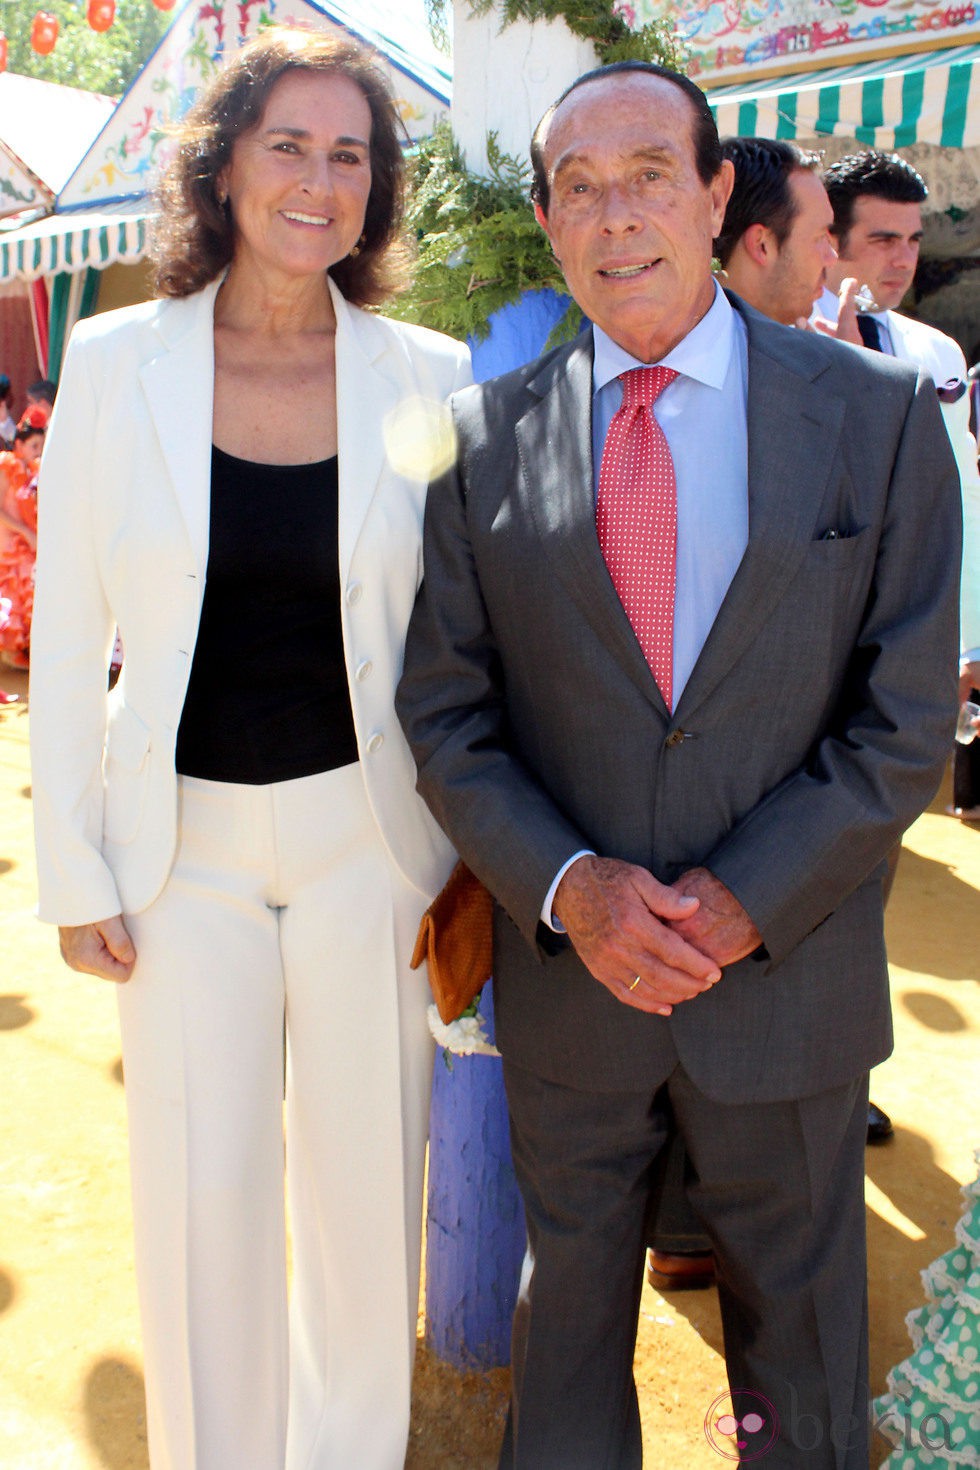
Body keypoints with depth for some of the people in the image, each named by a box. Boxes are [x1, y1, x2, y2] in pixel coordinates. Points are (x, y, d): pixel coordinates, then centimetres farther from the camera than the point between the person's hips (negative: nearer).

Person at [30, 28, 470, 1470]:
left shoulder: (428, 375, -2)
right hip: (188, 838, 0)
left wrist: (475, 860, 2)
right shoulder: (118, 362, -2)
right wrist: (77, 872, -2)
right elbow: (67, 636, 0)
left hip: (370, 835, 1)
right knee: (200, 1196, 11)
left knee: (368, 1182, 14)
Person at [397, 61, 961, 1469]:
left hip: (788, 971, 0)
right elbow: (444, 712, -2)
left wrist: (749, 903, -16)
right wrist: (565, 885, -16)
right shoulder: (486, 437, -1)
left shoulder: (879, 414, -4)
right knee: (568, 1298, 23)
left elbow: (907, 719, -7)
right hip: (565, 968, 1)